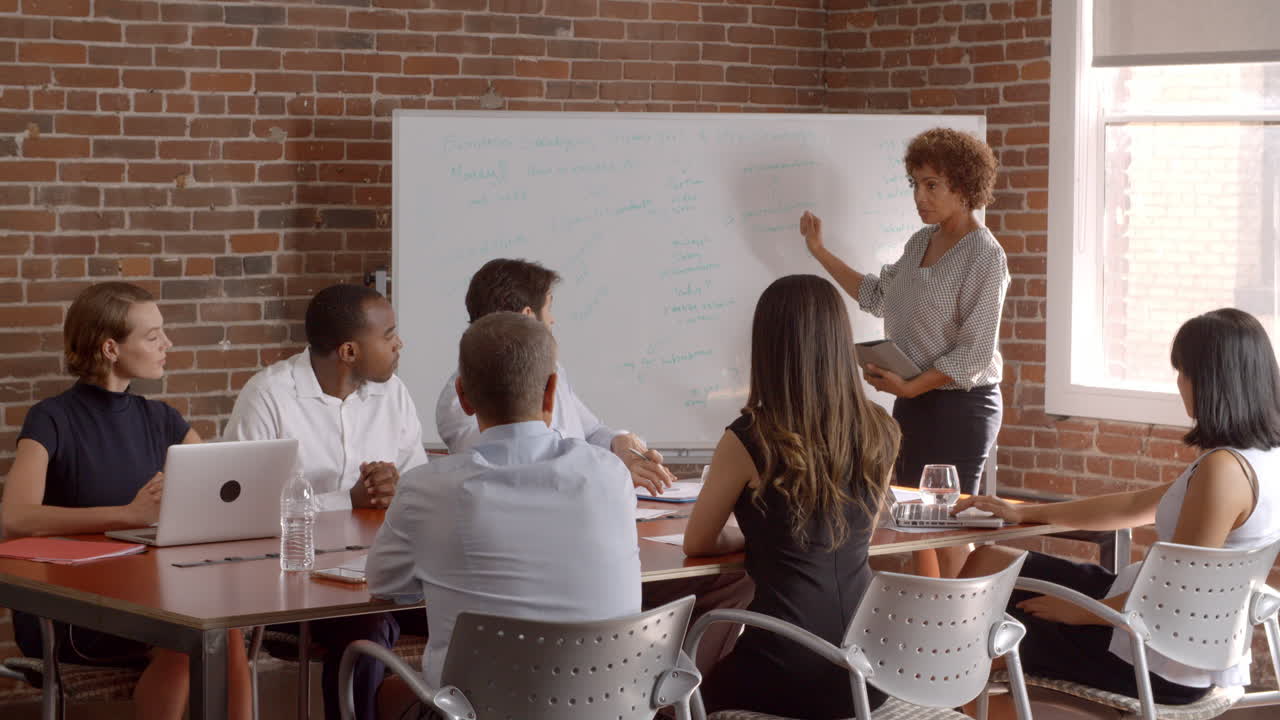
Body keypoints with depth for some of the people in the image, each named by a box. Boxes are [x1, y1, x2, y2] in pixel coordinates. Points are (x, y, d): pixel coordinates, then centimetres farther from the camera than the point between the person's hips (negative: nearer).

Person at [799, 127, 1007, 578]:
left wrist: (910, 387, -22)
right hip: (913, 398, 8)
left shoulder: (984, 257, -15)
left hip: (960, 403, -8)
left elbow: (974, 354, -18)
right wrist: (820, 253, 19)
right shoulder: (920, 243, 9)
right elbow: (878, 296, 22)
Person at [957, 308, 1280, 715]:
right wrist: (1025, 513, 16)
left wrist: (1078, 612, -11)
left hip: (1165, 666, -9)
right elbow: (1136, 507, 13)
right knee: (988, 563, 19)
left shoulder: (1223, 469, -27)